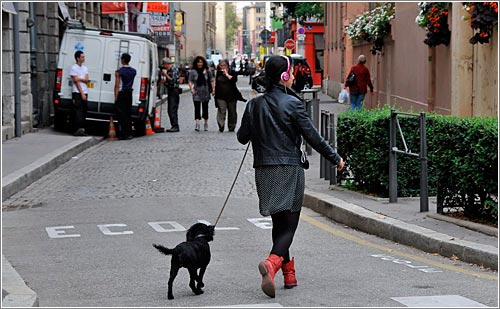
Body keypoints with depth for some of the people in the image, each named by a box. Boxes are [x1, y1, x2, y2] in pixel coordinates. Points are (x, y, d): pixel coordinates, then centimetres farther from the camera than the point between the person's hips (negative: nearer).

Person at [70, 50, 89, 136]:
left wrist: (79, 78, -12)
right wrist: (82, 93, -12)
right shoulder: (74, 68, -3)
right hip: (77, 93, -7)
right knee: (78, 112, -13)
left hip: (84, 92, 7)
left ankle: (81, 129, 6)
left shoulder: (85, 68, 17)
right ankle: (78, 129, -18)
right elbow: (76, 82, -9)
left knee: (84, 112, 4)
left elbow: (86, 80, 7)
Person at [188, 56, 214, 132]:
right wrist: (191, 88, -16)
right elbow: (190, 81, 0)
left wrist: (213, 89, -4)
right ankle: (197, 124, -16)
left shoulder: (207, 71, 4)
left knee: (205, 108, 10)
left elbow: (211, 81, 6)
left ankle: (206, 124, 23)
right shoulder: (193, 72, 2)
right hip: (196, 93, -1)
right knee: (197, 108, -9)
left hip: (205, 93, 1)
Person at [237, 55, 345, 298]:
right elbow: (312, 136, -7)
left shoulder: (255, 105, 3)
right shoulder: (292, 103, -9)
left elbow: (242, 137, 8)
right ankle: (272, 263, -29)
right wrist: (336, 159, 5)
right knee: (288, 225, -4)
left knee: (279, 223, 17)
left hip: (264, 171, 5)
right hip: (290, 170, -5)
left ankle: (289, 274, 21)